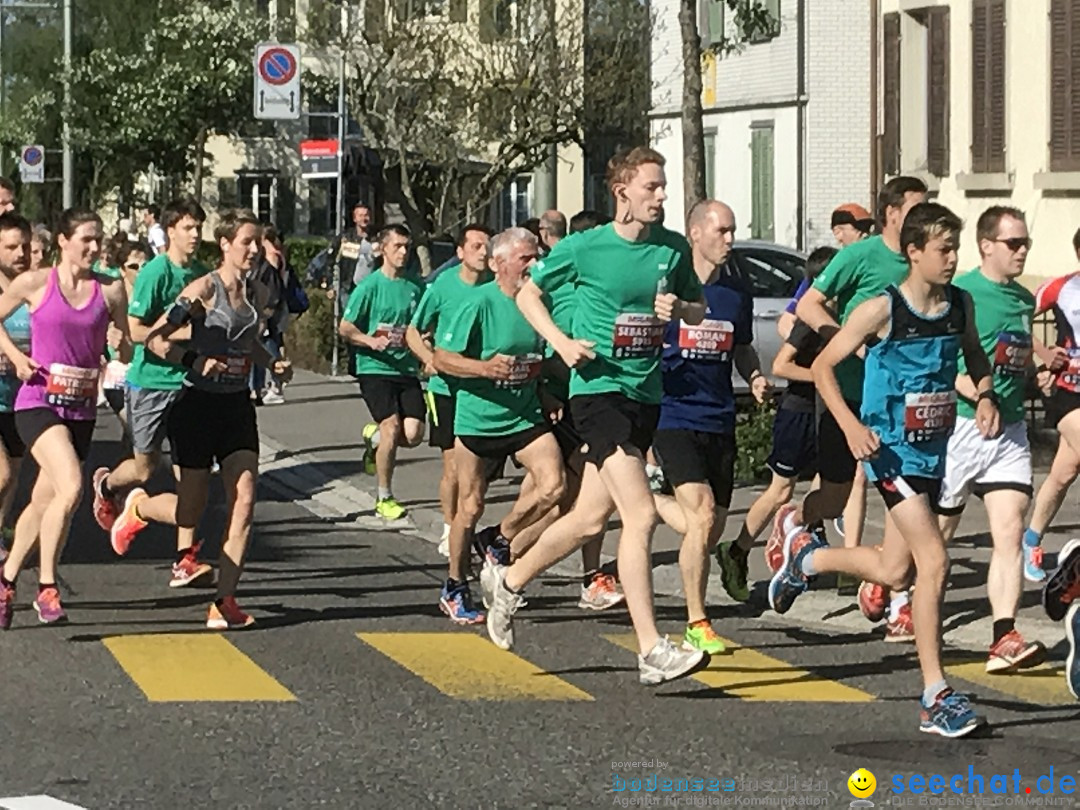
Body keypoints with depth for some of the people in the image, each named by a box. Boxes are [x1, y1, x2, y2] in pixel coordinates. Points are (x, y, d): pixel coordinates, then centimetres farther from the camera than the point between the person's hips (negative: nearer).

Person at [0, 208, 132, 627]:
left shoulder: (110, 290, 3)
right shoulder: (35, 283, -2)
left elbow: (127, 347, 11)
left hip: (81, 408, 4)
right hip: (39, 401, -4)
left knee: (43, 501, 11)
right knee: (71, 487, -25)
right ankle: (46, 587, -15)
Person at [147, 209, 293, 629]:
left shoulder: (258, 293, 8)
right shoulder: (204, 289, -12)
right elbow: (155, 338, -15)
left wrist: (273, 363, 8)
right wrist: (194, 362, -27)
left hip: (238, 406, 6)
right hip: (197, 403, -6)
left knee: (244, 502, -7)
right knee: (191, 511, 1)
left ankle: (224, 602, -4)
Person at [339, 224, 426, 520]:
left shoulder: (414, 286, 9)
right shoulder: (370, 286, -4)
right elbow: (345, 328, -3)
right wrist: (370, 340, -20)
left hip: (406, 368, 4)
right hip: (374, 367, -4)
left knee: (413, 433, -10)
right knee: (392, 425, -17)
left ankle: (374, 436, 25)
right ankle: (385, 499, -3)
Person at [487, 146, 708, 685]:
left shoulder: (673, 250, 5)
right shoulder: (585, 248, -7)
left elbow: (699, 310, 18)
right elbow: (527, 293, 6)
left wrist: (679, 307, -6)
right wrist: (562, 342, -8)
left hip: (646, 395, 6)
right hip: (598, 391, -6)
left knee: (590, 519, 14)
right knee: (641, 516, -17)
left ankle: (512, 583, 39)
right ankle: (652, 653, -17)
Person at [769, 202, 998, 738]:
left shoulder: (960, 305, 3)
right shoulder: (882, 310, -14)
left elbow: (974, 356, 22)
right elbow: (823, 366, -8)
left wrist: (984, 395, 1)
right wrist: (850, 426, -20)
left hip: (936, 448, 7)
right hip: (893, 451, -7)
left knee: (894, 572, 14)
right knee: (934, 563, -16)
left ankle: (806, 555, 41)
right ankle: (936, 697, -11)